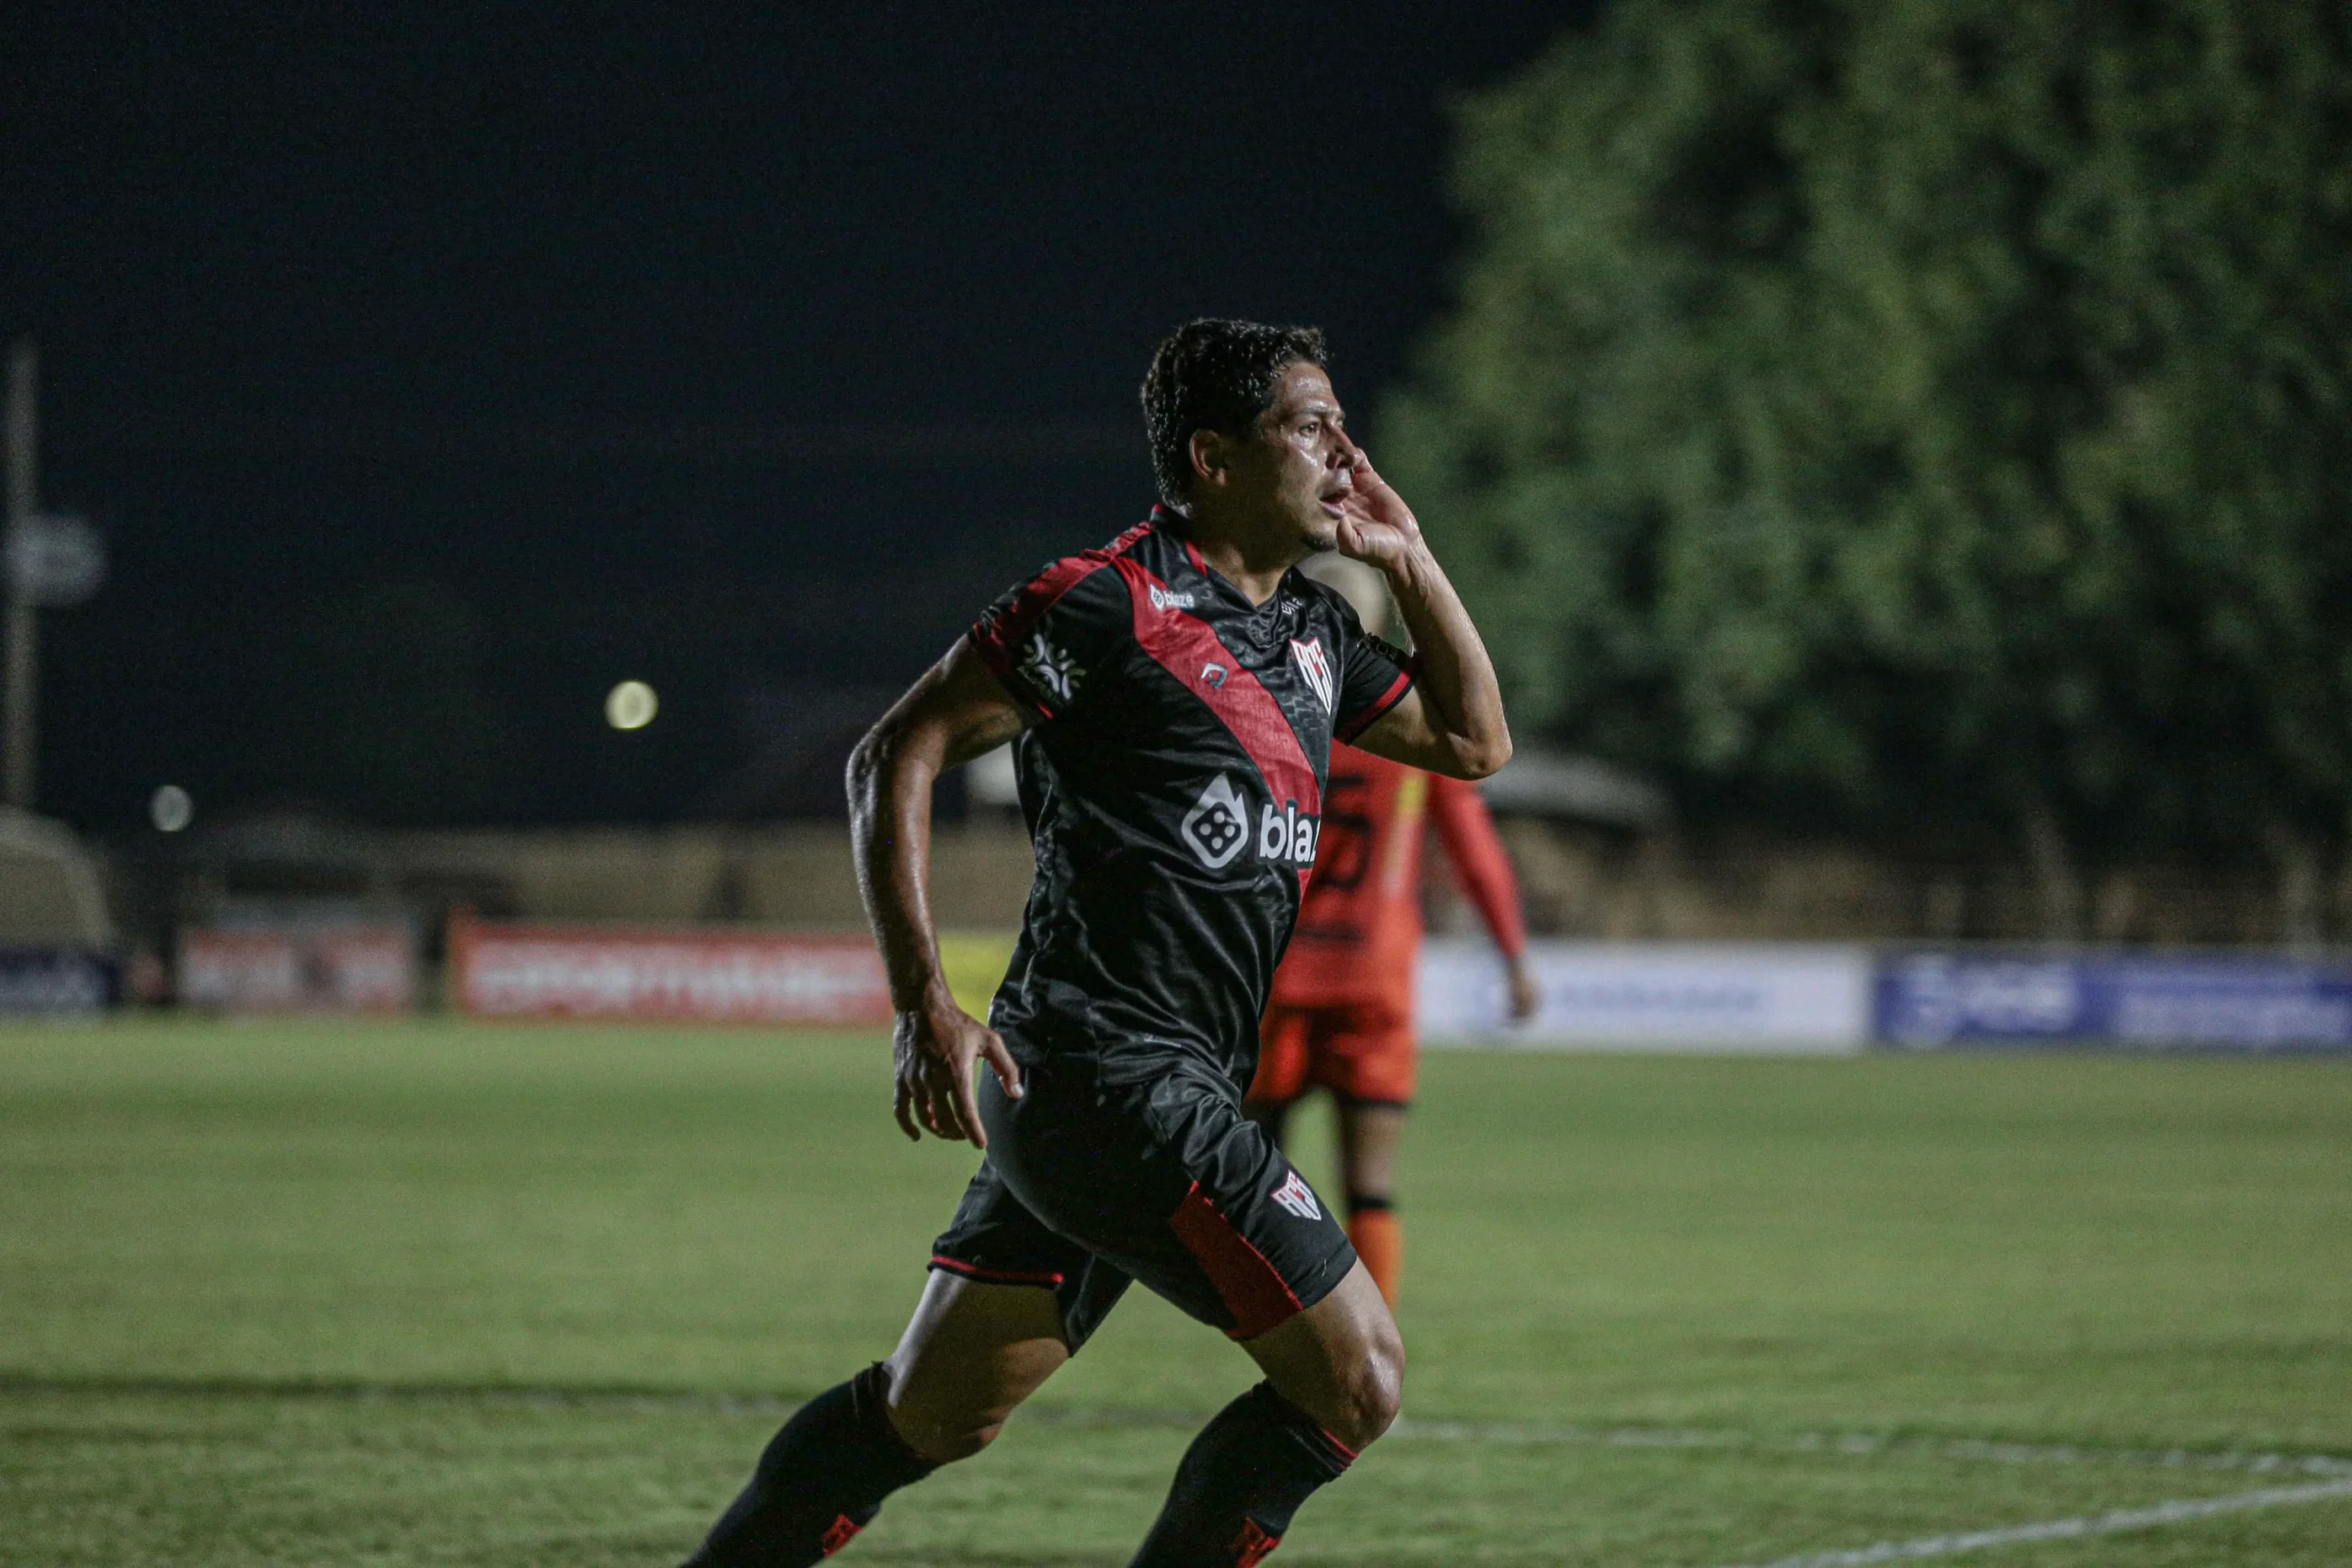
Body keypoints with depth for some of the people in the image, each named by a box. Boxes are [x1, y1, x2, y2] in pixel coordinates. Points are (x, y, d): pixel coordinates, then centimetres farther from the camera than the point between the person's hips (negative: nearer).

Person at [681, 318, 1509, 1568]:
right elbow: (895, 758, -8)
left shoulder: (1311, 633, 16)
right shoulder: (1111, 604, -9)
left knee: (931, 1413, 13)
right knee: (1355, 1374, -10)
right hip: (1112, 1075, -9)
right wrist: (924, 1002, -15)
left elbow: (1473, 742, 27)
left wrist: (1408, 560, 15)